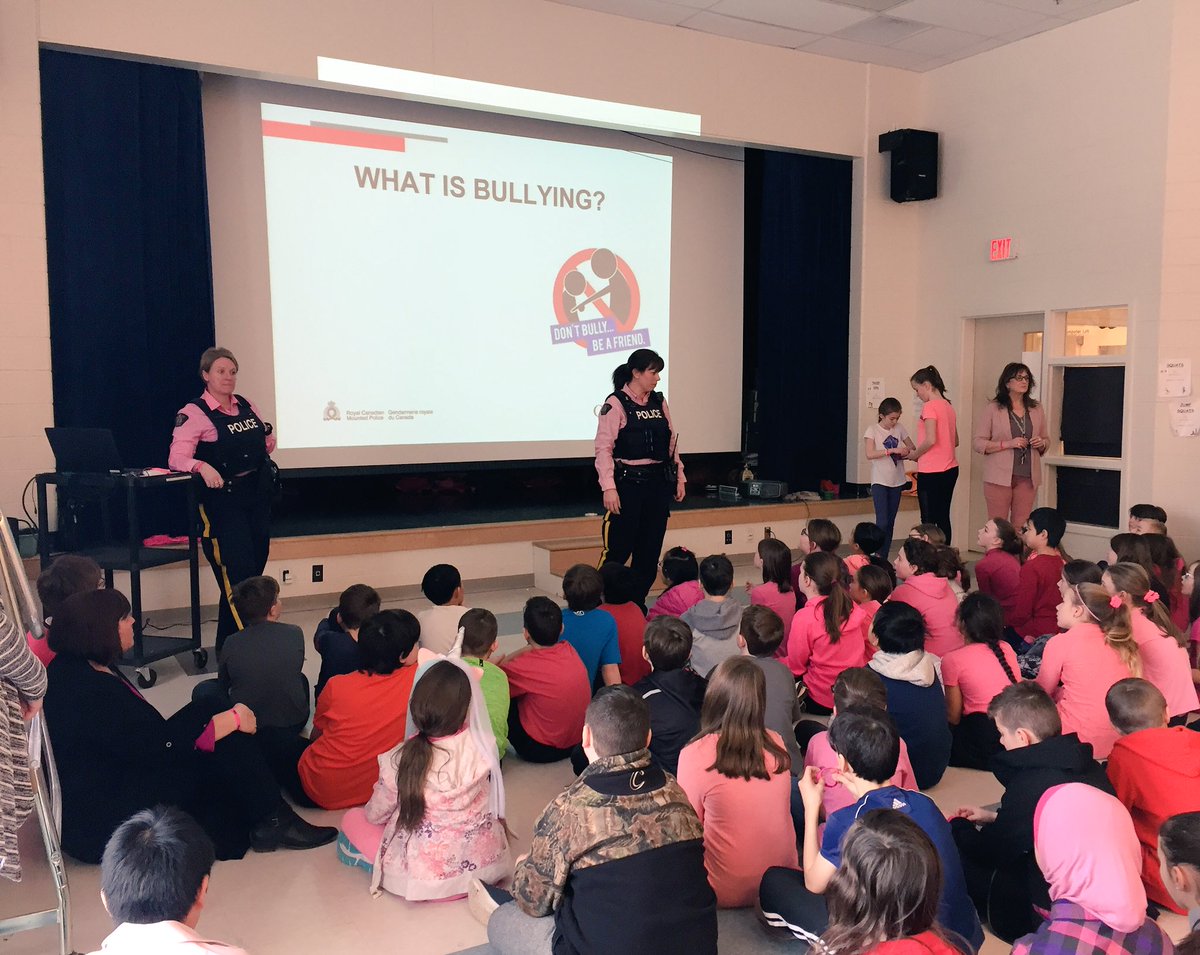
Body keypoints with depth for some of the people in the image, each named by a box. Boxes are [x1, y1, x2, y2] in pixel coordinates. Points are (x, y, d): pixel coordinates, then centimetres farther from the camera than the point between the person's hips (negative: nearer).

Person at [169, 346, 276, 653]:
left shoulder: (245, 406, 12)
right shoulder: (193, 413, -7)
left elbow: (267, 444, 26)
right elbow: (177, 457, -18)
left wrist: (268, 438, 5)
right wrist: (202, 467, -36)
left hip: (258, 497, 7)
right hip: (223, 502, -7)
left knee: (256, 571, 11)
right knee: (237, 576, -12)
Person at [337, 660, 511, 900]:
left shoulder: (400, 761, -23)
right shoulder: (483, 747, -19)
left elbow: (376, 814, -5)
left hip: (421, 877, 0)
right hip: (483, 864, 1)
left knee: (352, 820, 19)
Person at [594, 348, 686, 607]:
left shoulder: (659, 402, 11)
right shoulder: (615, 404, -8)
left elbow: (671, 441, 18)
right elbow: (603, 448, -13)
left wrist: (679, 476, 15)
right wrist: (609, 488, -19)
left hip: (658, 484, 6)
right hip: (627, 484, -6)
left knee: (649, 551, 10)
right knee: (618, 550, -4)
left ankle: (637, 604, 21)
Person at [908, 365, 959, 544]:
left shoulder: (930, 406, -13)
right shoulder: (948, 406, 12)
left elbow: (931, 440, -22)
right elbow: (955, 441, 18)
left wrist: (914, 454, -5)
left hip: (931, 472, -8)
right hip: (950, 469, 8)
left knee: (929, 520, -3)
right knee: (943, 518, 12)